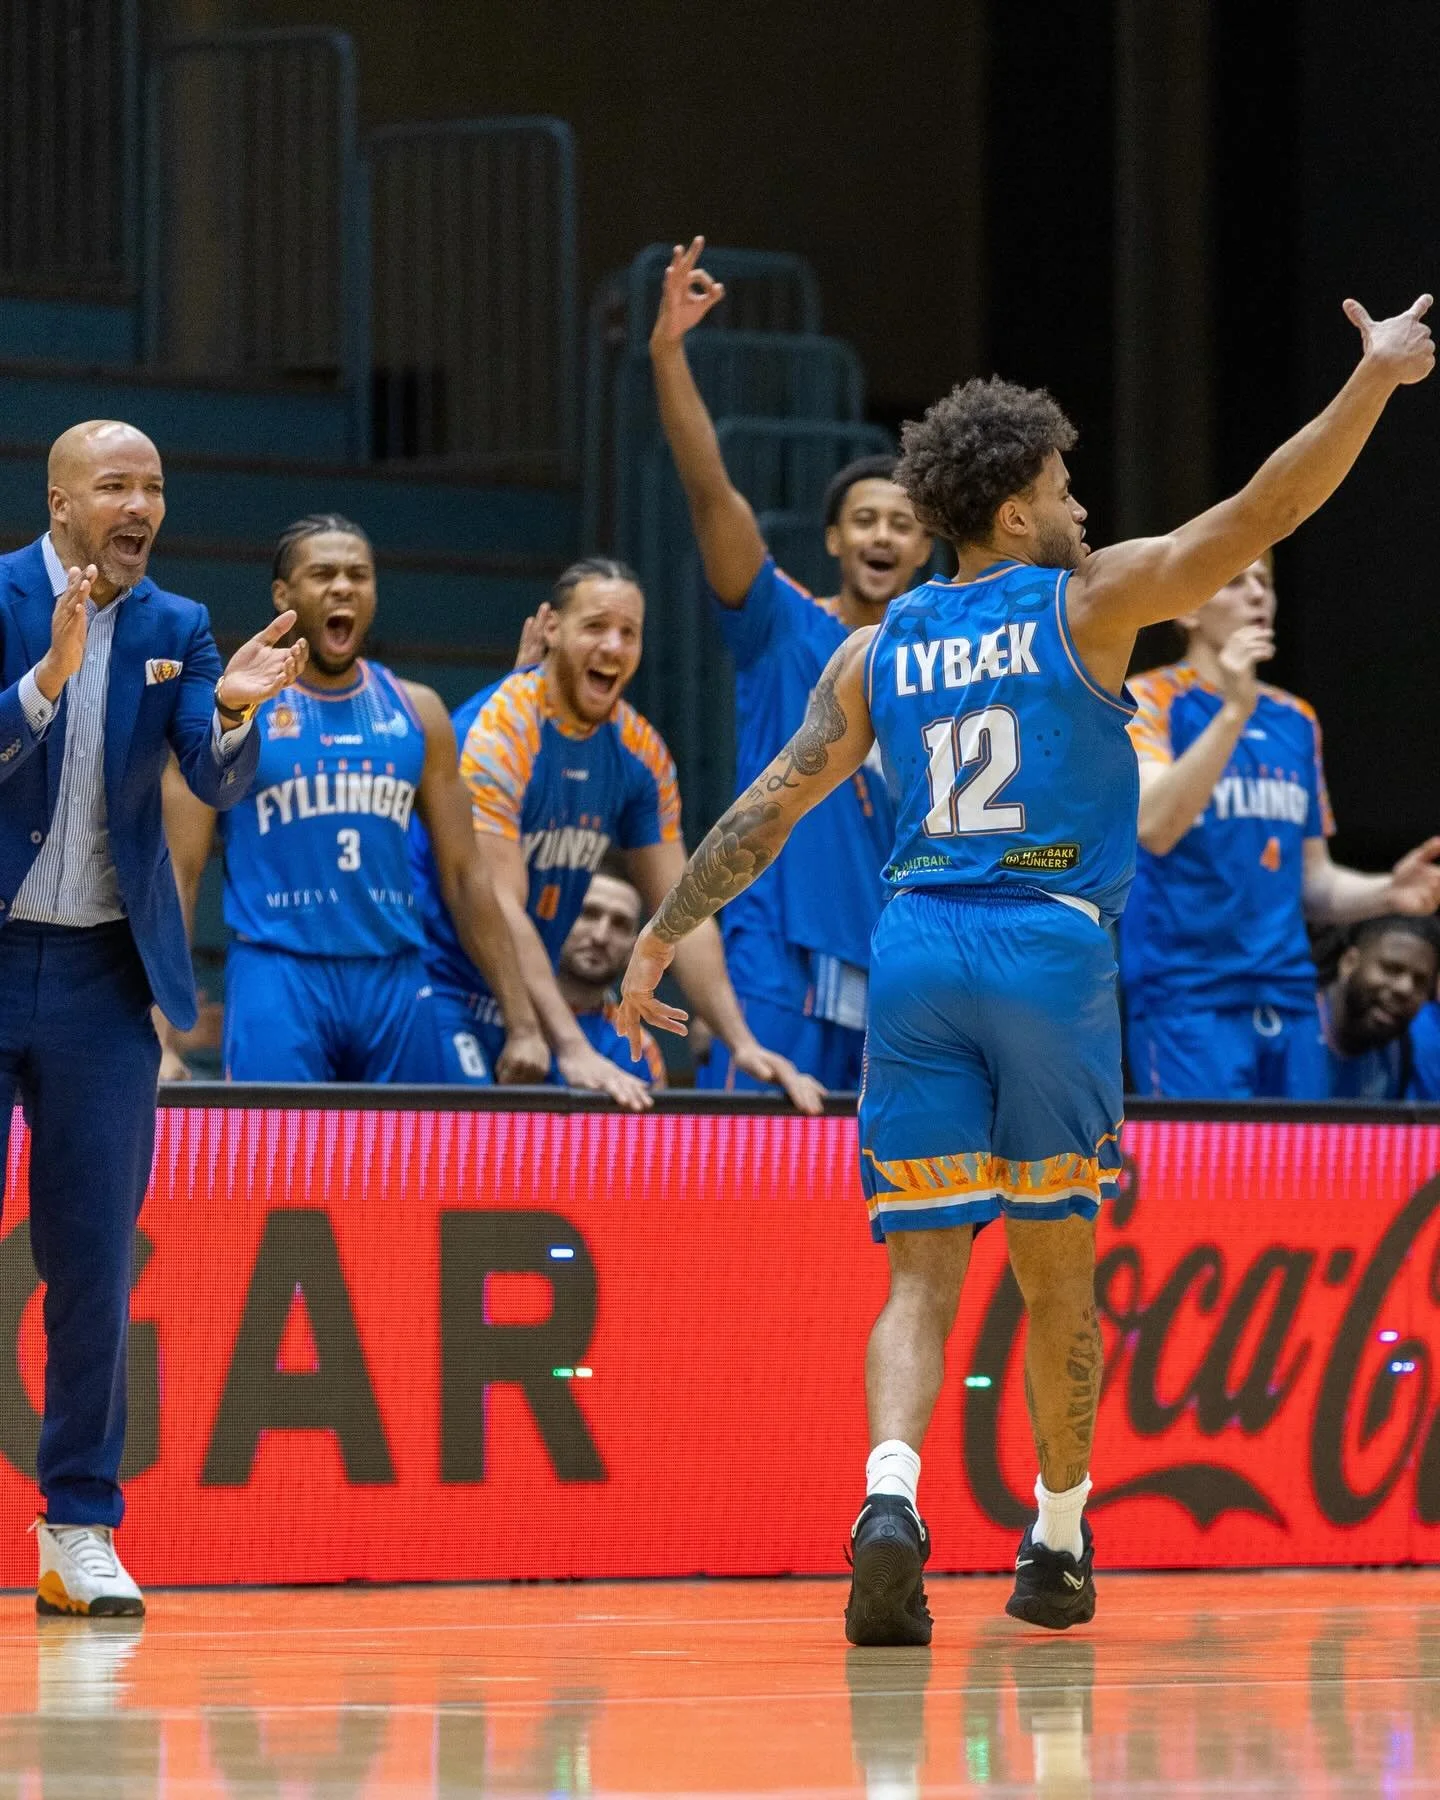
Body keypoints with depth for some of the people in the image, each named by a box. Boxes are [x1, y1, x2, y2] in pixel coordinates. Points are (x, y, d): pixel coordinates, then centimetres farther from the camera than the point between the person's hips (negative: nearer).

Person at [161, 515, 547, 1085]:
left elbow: (464, 875, 14)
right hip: (278, 976, -4)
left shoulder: (416, 712, 12)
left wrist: (521, 1022, 7)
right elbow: (178, 874, -1)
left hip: (395, 979, 4)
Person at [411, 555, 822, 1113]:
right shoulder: (500, 729, -19)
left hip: (524, 1001, 6)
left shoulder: (639, 750, 0)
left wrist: (742, 1043, -8)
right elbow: (498, 906, -26)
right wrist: (572, 1049, -34)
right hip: (444, 986, -6)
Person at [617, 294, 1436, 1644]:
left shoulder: (878, 650, 14)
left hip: (915, 948, 3)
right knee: (1056, 1268, 12)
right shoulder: (1087, 603, 3)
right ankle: (1057, 1545, 22)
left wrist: (661, 939, 19)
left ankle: (890, 1494, -26)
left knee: (922, 1271, 0)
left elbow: (767, 809, 13)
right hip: (1049, 944, -3)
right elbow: (1260, 515, -1)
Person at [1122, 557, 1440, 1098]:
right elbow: (1153, 827, -19)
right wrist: (1233, 710, -25)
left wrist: (1386, 892, 2)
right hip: (1187, 994, -6)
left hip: (1288, 998, 6)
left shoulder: (1297, 722, 17)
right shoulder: (1149, 701, -1)